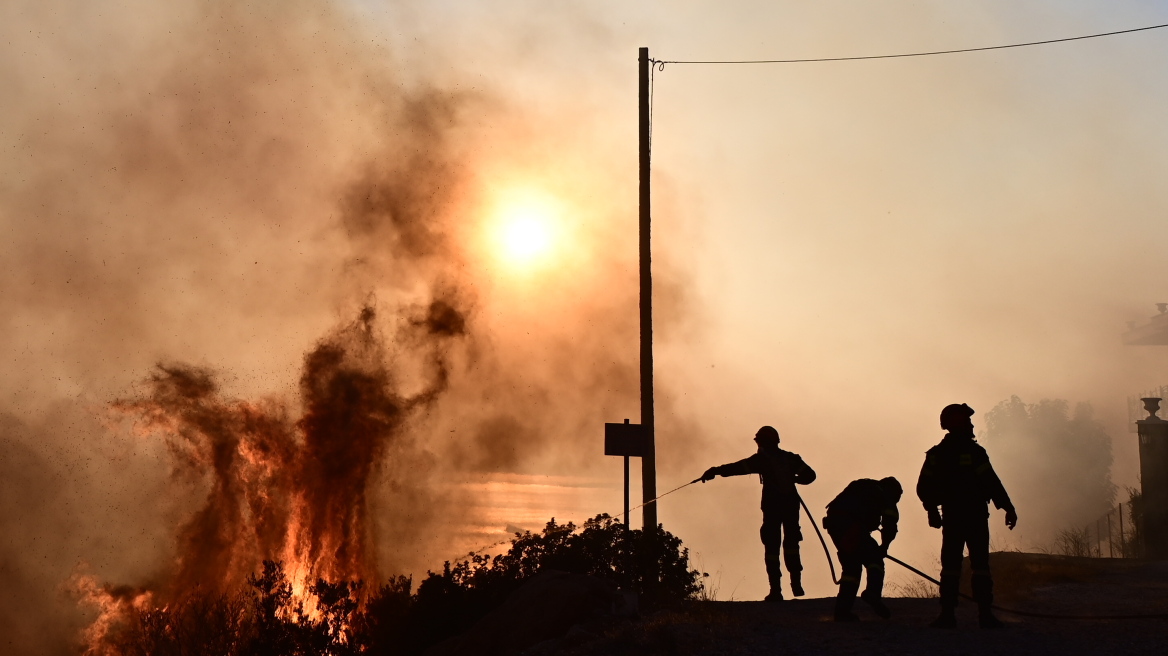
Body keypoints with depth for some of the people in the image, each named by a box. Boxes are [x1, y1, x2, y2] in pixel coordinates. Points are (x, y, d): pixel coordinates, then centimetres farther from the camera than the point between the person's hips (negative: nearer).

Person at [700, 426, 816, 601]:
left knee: (771, 545, 2)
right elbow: (809, 475, 6)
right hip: (791, 505, 3)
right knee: (791, 542, 15)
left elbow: (738, 467, -10)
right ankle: (796, 582, 2)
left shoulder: (762, 459, -1)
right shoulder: (790, 458, 10)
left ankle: (776, 589, -4)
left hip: (772, 506, -3)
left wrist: (715, 471, -10)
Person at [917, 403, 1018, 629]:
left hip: (951, 517, 4)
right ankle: (985, 613, -4)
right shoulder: (974, 452, -12)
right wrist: (1008, 508, -9)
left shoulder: (936, 454, 5)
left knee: (950, 565, 6)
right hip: (976, 517, -4)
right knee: (980, 564, -1)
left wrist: (932, 510, 20)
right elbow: (991, 483, -16)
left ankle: (947, 614, 1)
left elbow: (923, 488, 7)